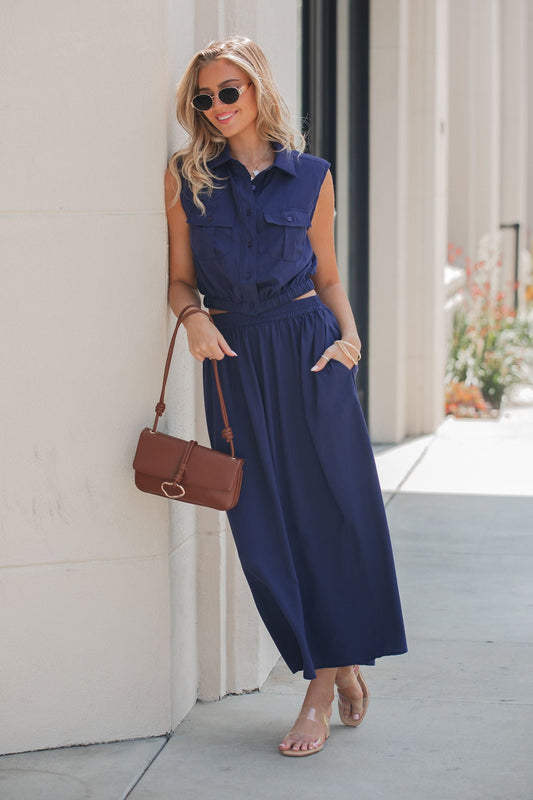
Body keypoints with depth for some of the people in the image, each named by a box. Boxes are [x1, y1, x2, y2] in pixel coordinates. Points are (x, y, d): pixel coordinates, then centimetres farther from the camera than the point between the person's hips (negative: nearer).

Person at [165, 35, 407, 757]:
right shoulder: (187, 174, 6)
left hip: (308, 345, -1)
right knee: (264, 523, 1)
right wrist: (194, 316, -13)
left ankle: (324, 684, 11)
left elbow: (328, 277, 12)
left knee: (333, 508, -2)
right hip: (235, 357, 1)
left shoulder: (311, 176, 6)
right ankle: (341, 665, 18)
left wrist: (349, 336, -5)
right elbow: (181, 278, 8)